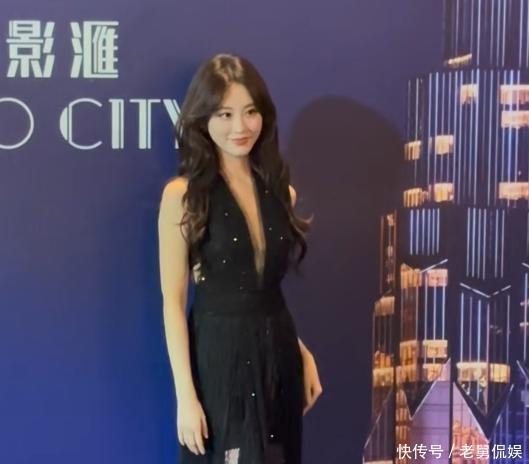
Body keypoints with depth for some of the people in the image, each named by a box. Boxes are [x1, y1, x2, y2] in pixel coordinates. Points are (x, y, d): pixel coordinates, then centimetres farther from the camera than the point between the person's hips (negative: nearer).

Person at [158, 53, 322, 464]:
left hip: (279, 355, 5)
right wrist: (185, 395, -14)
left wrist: (304, 355, 7)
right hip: (219, 357, -5)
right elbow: (173, 302, -10)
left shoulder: (281, 190, 6)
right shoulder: (183, 195, -9)